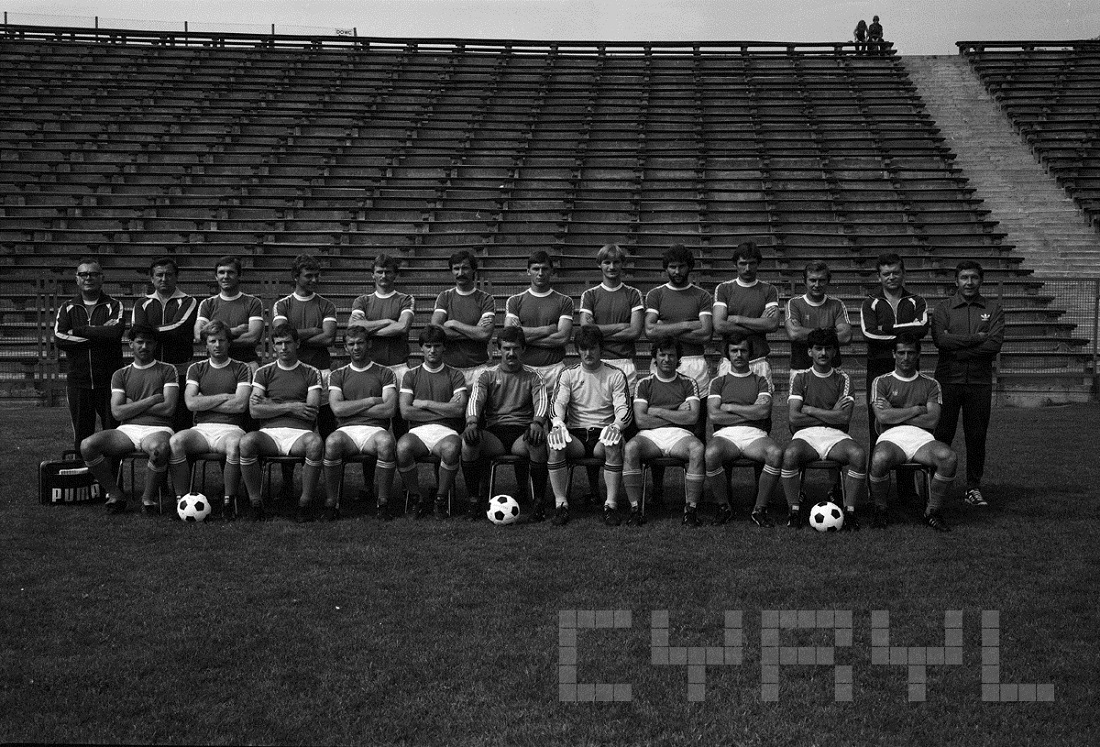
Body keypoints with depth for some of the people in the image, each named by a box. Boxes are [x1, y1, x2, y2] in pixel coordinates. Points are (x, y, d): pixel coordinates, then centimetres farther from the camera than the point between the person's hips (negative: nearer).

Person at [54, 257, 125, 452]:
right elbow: (59, 339, -6)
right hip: (78, 381, 2)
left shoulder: (114, 306, 4)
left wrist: (78, 331, -11)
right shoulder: (67, 308, 10)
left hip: (109, 380, -2)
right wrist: (100, 333, -12)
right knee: (81, 436, 7)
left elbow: (116, 332, -15)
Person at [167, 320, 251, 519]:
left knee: (234, 444, -38)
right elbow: (190, 403, 2)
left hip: (230, 428, -2)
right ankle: (181, 500, -19)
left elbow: (240, 405, -5)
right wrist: (225, 397, -2)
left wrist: (204, 402, 0)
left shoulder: (241, 369, 9)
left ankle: (228, 501, -24)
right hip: (201, 429, 3)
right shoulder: (196, 369, 17)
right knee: (175, 441, -29)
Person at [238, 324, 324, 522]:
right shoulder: (263, 372, 18)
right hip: (269, 432, 1)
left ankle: (304, 504, -22)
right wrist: (290, 407, -5)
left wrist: (269, 404, 2)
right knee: (247, 441, -33)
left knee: (315, 443, -36)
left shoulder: (311, 373, 14)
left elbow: (311, 412, 1)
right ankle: (256, 504, -18)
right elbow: (254, 410, 4)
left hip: (299, 433, -1)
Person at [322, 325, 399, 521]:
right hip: (346, 430, 1)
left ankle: (383, 503, -24)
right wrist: (371, 401, -1)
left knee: (386, 442, -37)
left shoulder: (385, 373, 14)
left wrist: (351, 408, 1)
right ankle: (331, 503, -22)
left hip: (375, 429, -1)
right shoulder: (338, 376, 19)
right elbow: (337, 408, 1)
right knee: (332, 442, -35)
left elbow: (389, 409, -2)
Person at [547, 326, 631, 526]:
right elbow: (558, 402, -2)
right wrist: (558, 422, -26)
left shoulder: (616, 375, 9)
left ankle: (611, 504, -29)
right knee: (555, 443, -32)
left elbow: (623, 408, -1)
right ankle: (561, 503, -25)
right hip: (575, 435, 1)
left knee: (614, 444, -36)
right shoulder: (568, 374, 13)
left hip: (603, 434, -1)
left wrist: (616, 425, -25)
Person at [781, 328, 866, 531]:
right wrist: (830, 415, -1)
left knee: (858, 454, -32)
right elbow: (793, 417, -2)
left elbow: (844, 417, -3)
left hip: (836, 437, 1)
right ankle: (795, 509, -16)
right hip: (806, 435, -1)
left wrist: (809, 410, -3)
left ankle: (849, 511, -17)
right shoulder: (800, 378, 11)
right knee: (790, 454, -35)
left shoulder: (842, 379, 12)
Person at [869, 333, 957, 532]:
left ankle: (932, 511, -10)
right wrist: (916, 410, 1)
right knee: (880, 459, -38)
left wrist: (896, 416, -1)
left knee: (949, 457, -31)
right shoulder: (882, 382, 13)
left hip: (921, 437, 2)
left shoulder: (931, 384, 18)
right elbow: (882, 417, -3)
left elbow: (932, 420, 2)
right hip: (891, 436, -2)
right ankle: (880, 511, -10)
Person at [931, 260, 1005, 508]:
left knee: (976, 436, 4)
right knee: (942, 434, -1)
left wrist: (959, 348, -10)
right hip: (948, 379, -1)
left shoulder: (993, 309, 9)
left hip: (979, 381, 1)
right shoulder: (944, 309, 7)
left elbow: (995, 343, -6)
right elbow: (940, 339, -10)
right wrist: (976, 339, -11)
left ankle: (974, 487, 13)